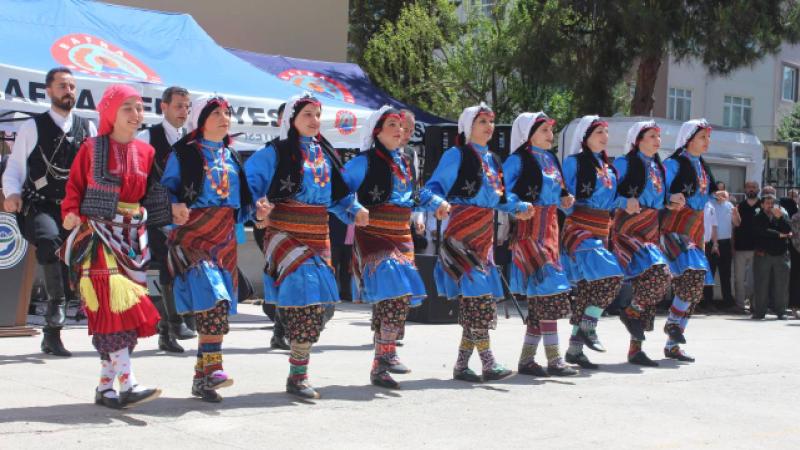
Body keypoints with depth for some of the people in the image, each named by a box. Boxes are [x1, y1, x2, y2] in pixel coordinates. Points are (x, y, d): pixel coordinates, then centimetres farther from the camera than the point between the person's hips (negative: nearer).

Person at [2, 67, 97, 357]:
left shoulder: (87, 128, 15)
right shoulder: (32, 127, 7)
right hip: (40, 208, -3)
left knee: (69, 266, -2)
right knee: (49, 239, -37)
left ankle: (52, 335, 11)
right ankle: (56, 301, -24)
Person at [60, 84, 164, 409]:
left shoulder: (146, 151, 10)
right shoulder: (91, 148, 0)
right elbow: (74, 186, 1)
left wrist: (172, 208, 3)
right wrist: (71, 213, -15)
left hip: (132, 238, 5)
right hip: (98, 236, -5)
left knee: (128, 312, 3)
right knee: (113, 306, -15)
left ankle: (105, 387, 12)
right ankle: (127, 385, -19)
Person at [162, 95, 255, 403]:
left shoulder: (231, 156, 20)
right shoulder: (184, 153, 3)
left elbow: (242, 197, 22)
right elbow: (167, 187, 0)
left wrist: (255, 209, 6)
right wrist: (175, 206, -18)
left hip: (225, 236, 6)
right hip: (193, 232, -6)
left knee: (220, 306, 3)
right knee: (211, 299, -24)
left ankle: (202, 376, 10)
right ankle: (212, 368, -24)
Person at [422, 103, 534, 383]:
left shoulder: (491, 160, 19)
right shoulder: (456, 155, -4)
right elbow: (431, 189, -11)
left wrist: (519, 208, 15)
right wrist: (440, 203, -31)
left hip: (484, 234, 8)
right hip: (462, 234, -8)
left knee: (473, 300, 7)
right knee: (478, 295, -13)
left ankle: (462, 365, 14)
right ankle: (488, 363, -9)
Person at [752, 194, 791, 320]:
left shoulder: (782, 215, 12)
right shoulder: (758, 218, 5)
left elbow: (788, 229, -4)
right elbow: (763, 231, -11)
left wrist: (780, 217, -16)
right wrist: (780, 235, -5)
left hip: (781, 254, 2)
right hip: (763, 255, -2)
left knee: (781, 285, 0)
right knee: (761, 284, -2)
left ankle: (781, 311, 7)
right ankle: (759, 311, 3)